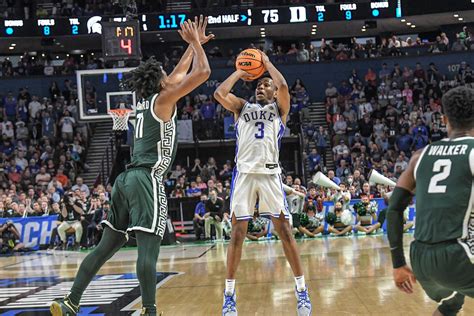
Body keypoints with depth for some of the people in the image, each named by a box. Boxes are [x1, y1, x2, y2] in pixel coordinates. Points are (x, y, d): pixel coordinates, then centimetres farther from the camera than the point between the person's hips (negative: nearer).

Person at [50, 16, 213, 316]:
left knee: (107, 245, 10)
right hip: (147, 179, -9)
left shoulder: (146, 100, 20)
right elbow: (202, 72, -7)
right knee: (148, 248, -12)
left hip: (127, 179, 9)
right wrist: (196, 43, 7)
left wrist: (194, 44, 39)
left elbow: (179, 74, 35)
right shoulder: (163, 99, -2)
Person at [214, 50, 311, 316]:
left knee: (285, 231, -2)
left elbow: (284, 86, -5)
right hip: (244, 173, 1)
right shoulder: (242, 107, 20)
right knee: (237, 234, 0)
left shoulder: (279, 108, 15)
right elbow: (219, 93, 4)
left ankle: (302, 289, 6)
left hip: (270, 173, -1)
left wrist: (267, 62, 9)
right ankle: (229, 294, 7)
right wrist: (239, 73, 16)